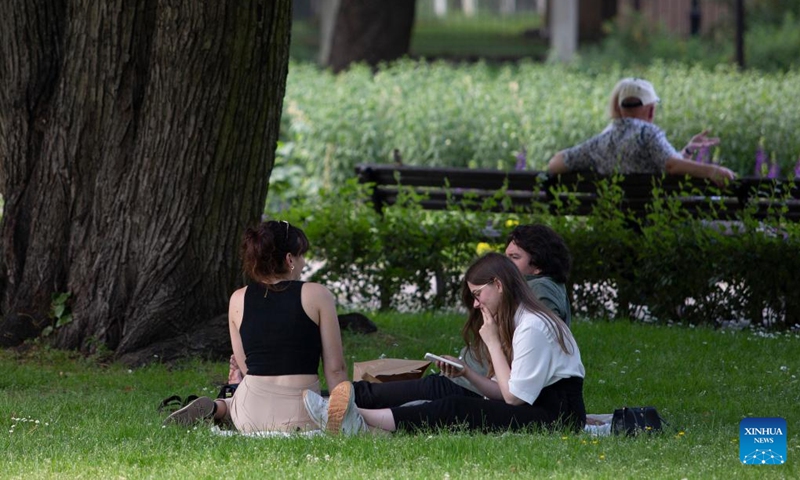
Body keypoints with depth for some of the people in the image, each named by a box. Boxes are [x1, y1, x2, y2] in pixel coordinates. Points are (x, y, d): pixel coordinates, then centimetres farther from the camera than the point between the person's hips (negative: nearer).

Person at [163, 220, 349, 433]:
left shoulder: (238, 299, 7)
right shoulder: (317, 295, -2)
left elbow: (245, 368, 11)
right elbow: (335, 369, 0)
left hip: (250, 414, 5)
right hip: (300, 413, -5)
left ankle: (219, 407, 1)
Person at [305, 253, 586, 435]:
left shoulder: (533, 327, -13)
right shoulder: (516, 322, 19)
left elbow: (514, 397, -15)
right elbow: (505, 392, 12)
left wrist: (492, 342, -10)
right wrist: (467, 373, -2)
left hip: (556, 418, -9)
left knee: (456, 409, -24)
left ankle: (362, 420, -33)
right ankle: (364, 424, -28)